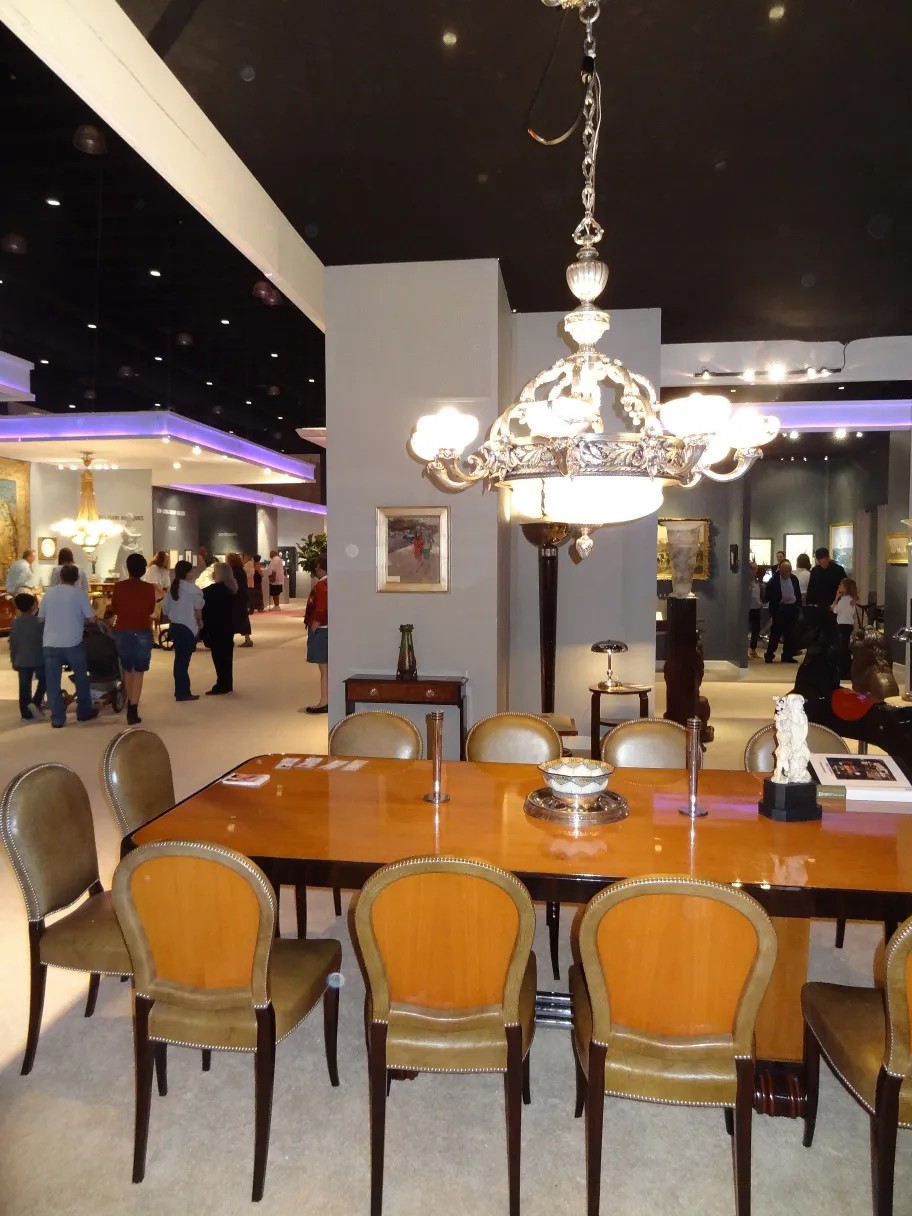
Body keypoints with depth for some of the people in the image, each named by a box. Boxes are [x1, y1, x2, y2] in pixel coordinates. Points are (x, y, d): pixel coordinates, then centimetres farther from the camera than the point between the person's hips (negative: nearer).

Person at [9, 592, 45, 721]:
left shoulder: (14, 624, 0)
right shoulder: (39, 621, -11)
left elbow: (12, 645, 4)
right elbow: (45, 640, -7)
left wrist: (13, 662, 14)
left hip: (22, 660, 3)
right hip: (38, 659, -3)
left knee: (24, 686, 8)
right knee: (43, 681, 16)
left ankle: (26, 713, 11)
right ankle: (35, 703, -2)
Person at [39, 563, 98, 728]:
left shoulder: (49, 593, 6)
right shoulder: (79, 593, -3)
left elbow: (41, 618, 12)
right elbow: (92, 618, -4)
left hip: (50, 644, 2)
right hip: (73, 643, -2)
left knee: (53, 682, 6)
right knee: (81, 678, 15)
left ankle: (57, 718, 8)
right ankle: (84, 711, 23)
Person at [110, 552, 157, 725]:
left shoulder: (119, 586, -4)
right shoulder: (149, 588, -6)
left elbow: (114, 610, 6)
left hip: (122, 631, 2)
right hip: (142, 632, -2)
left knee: (127, 669, 20)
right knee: (138, 672, 0)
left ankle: (130, 703, 33)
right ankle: (133, 711, -7)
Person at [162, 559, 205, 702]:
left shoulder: (172, 588, 8)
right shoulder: (192, 588, -12)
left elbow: (165, 609, 9)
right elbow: (198, 608, -11)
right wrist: (200, 621, 5)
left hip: (175, 626, 7)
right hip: (188, 627, -7)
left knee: (179, 658, 15)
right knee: (184, 659, -3)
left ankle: (180, 690, 23)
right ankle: (183, 693, 1)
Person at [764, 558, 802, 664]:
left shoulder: (794, 579, 7)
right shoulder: (774, 579, -7)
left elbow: (798, 593, 14)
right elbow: (769, 594, -8)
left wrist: (798, 605, 5)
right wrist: (781, 599, -18)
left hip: (791, 609, 4)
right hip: (779, 609, -4)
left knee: (790, 633, 7)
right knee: (776, 632, -3)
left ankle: (787, 655, 14)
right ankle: (769, 654, 6)